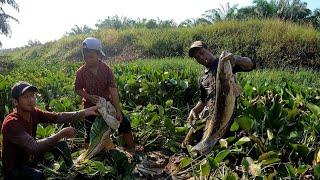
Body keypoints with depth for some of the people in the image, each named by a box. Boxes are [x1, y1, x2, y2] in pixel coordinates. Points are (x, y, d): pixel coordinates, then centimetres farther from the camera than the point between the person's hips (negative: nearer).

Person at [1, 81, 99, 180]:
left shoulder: (33, 113, -8)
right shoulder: (11, 123, -29)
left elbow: (57, 117, -17)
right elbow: (33, 147, -38)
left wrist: (84, 113, -27)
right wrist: (61, 134, -35)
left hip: (29, 159, 8)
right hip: (14, 168, -8)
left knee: (61, 145, 4)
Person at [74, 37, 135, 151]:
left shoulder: (106, 69, -15)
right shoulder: (81, 72, -12)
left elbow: (113, 90, -20)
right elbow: (77, 89, -2)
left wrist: (118, 110, -25)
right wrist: (89, 97, -22)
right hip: (90, 106, 0)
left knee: (124, 123, 0)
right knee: (89, 132, 6)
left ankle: (132, 149, 19)